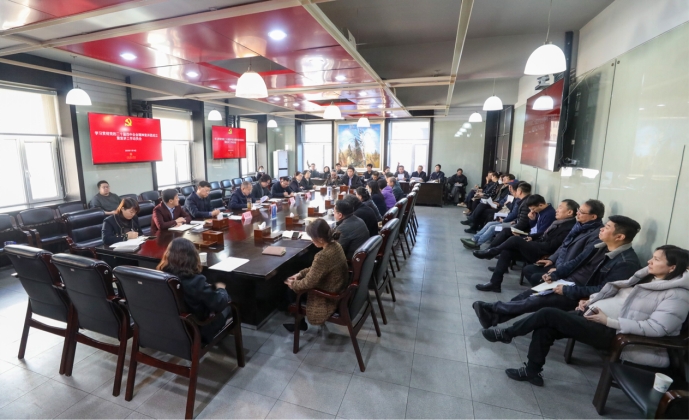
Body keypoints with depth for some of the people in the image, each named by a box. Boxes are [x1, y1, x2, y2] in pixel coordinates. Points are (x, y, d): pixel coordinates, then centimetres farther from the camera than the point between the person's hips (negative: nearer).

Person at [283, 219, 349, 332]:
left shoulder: (323, 256, -33)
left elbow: (308, 283, -22)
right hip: (338, 289, 8)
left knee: (291, 289, 10)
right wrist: (300, 274, 4)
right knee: (297, 281, 17)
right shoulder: (335, 245, -6)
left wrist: (293, 284, -5)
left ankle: (300, 323, 31)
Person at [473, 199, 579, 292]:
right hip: (537, 248, 9)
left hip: (542, 255, -9)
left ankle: (491, 252, -1)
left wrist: (531, 243, -11)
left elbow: (550, 247, -20)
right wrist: (532, 237, 6)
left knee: (516, 240, -23)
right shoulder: (559, 222, 15)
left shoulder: (569, 228, -15)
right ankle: (495, 283, -11)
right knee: (507, 250, -8)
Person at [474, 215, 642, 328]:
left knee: (538, 300, -23)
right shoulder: (599, 246, 10)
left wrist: (568, 291, -24)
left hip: (582, 297, -8)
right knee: (531, 292, -8)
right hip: (566, 284, 8)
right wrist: (554, 275, 1)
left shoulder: (627, 262, -17)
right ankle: (494, 317, -13)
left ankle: (492, 308, -14)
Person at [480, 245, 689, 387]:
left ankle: (507, 333, 2)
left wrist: (608, 320, -23)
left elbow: (656, 328, -21)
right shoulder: (645, 277, 15)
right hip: (593, 314, 8)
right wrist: (590, 300, 8)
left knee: (548, 314, -19)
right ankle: (532, 371, 5)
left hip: (612, 332, -8)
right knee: (544, 328, -11)